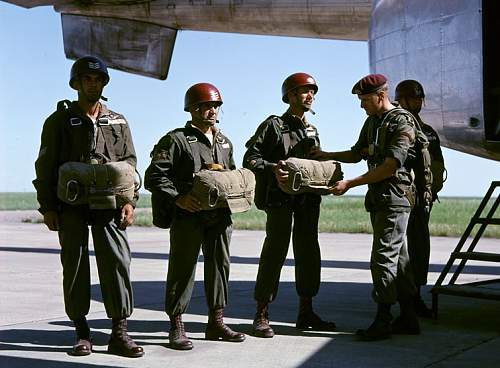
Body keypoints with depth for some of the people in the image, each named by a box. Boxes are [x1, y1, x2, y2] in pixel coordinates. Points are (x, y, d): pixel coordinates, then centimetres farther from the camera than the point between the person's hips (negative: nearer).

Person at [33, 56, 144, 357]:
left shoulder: (118, 122, 15)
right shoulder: (59, 121, 8)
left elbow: (129, 162, 12)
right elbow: (45, 166, 5)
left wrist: (129, 201, -2)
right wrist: (47, 207, -4)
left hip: (109, 205, 1)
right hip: (71, 205, -1)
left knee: (117, 262, -7)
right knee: (75, 266, 1)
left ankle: (120, 333, -3)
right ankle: (82, 333, 10)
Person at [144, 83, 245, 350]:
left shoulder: (225, 143, 18)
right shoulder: (176, 140, -3)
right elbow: (154, 176, -9)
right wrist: (178, 198, -17)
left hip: (220, 215, 6)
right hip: (188, 217, -6)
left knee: (219, 265, 10)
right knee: (182, 269, -1)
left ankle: (216, 323, 22)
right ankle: (177, 327, 8)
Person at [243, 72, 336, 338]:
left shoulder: (312, 131, 22)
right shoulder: (274, 125, 0)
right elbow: (250, 158, -6)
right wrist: (272, 168, -23)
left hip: (308, 198, 7)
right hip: (280, 198, -7)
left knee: (308, 253, 9)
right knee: (275, 251, -8)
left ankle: (306, 312, 19)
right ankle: (261, 315, -2)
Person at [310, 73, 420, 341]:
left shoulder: (402, 122, -11)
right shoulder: (372, 121, 16)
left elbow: (391, 166, -20)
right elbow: (357, 154, 29)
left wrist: (350, 184, -21)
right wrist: (327, 156, 14)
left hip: (394, 196, -9)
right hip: (378, 198, 9)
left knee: (383, 258, -11)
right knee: (397, 257, 11)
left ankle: (383, 321, -5)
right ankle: (407, 319, 17)